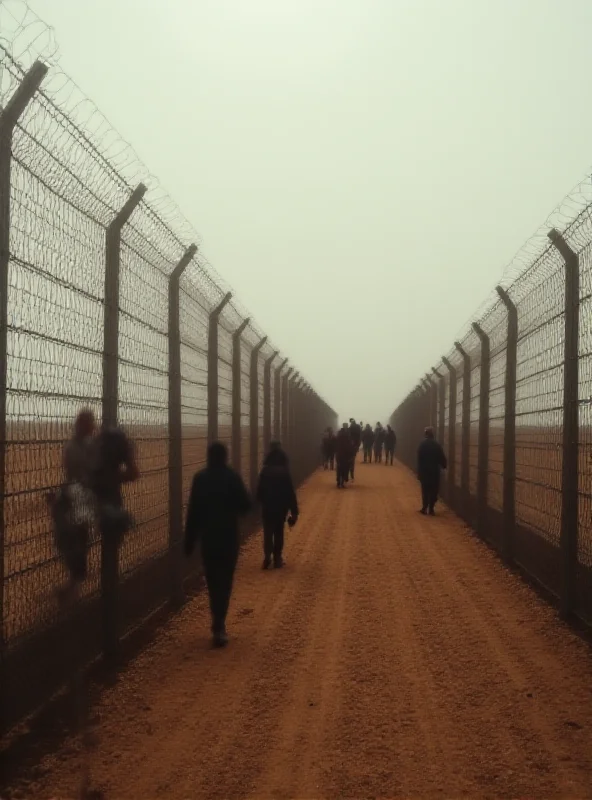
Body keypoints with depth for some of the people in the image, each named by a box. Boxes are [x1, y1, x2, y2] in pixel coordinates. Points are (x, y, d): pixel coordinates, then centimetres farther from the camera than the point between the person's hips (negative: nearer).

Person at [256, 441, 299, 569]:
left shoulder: (265, 471, -6)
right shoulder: (284, 472, -9)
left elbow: (260, 489, -2)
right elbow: (290, 492, -8)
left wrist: (261, 501, 15)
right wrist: (294, 510, -4)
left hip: (267, 507, 0)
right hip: (281, 507, 0)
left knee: (268, 532, 7)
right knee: (278, 532, 11)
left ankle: (267, 557, -6)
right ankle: (277, 558, 12)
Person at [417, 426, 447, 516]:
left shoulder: (422, 445, -5)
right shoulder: (437, 445, -8)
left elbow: (419, 459, -5)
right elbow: (442, 457, -5)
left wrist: (419, 472, 0)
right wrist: (444, 465, 15)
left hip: (424, 471, 1)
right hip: (434, 471, -1)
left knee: (425, 490, 11)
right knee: (433, 491, 6)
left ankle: (424, 508, 8)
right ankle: (431, 509, 4)